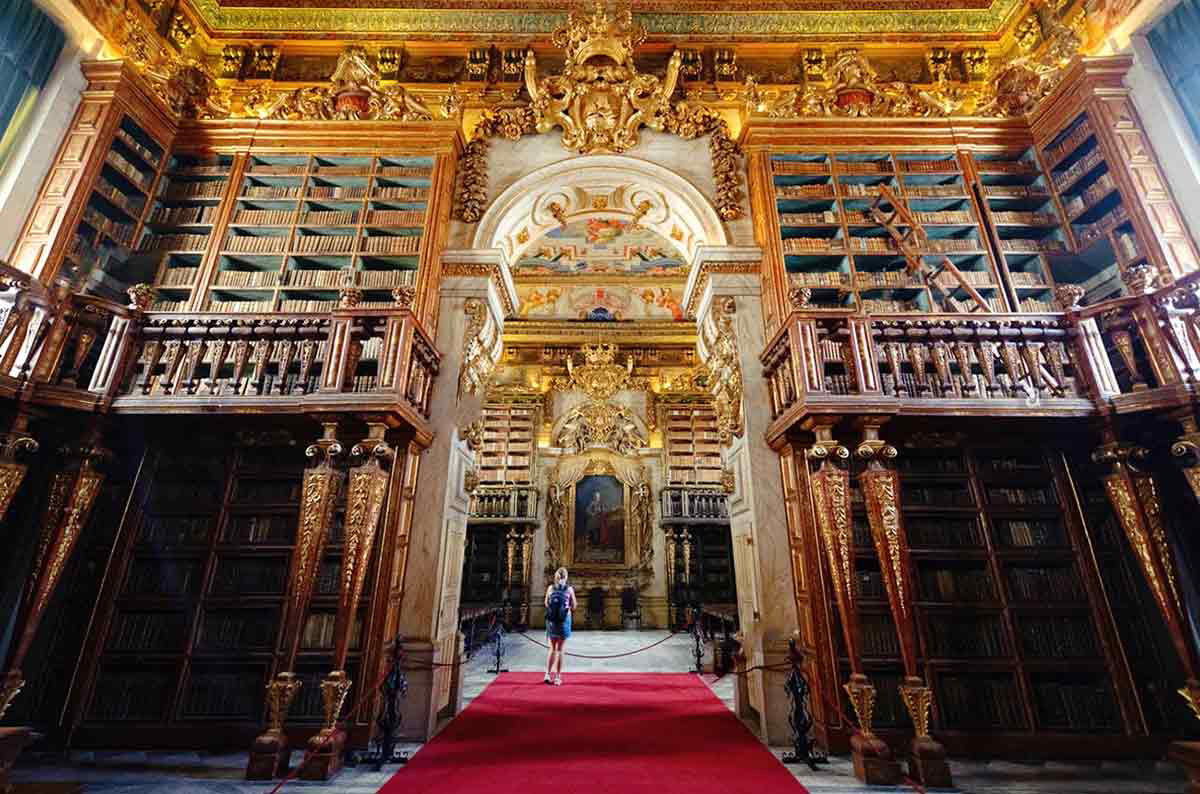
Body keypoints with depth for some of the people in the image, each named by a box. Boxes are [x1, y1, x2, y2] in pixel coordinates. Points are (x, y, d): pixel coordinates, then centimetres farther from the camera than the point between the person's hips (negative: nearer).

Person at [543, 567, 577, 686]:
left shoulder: (550, 588, 0)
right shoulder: (569, 589, -5)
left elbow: (546, 604, 8)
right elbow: (573, 606, 1)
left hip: (551, 620, 2)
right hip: (564, 620, -2)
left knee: (552, 648, 16)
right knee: (559, 649, 7)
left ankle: (548, 674, 11)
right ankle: (557, 677, 11)